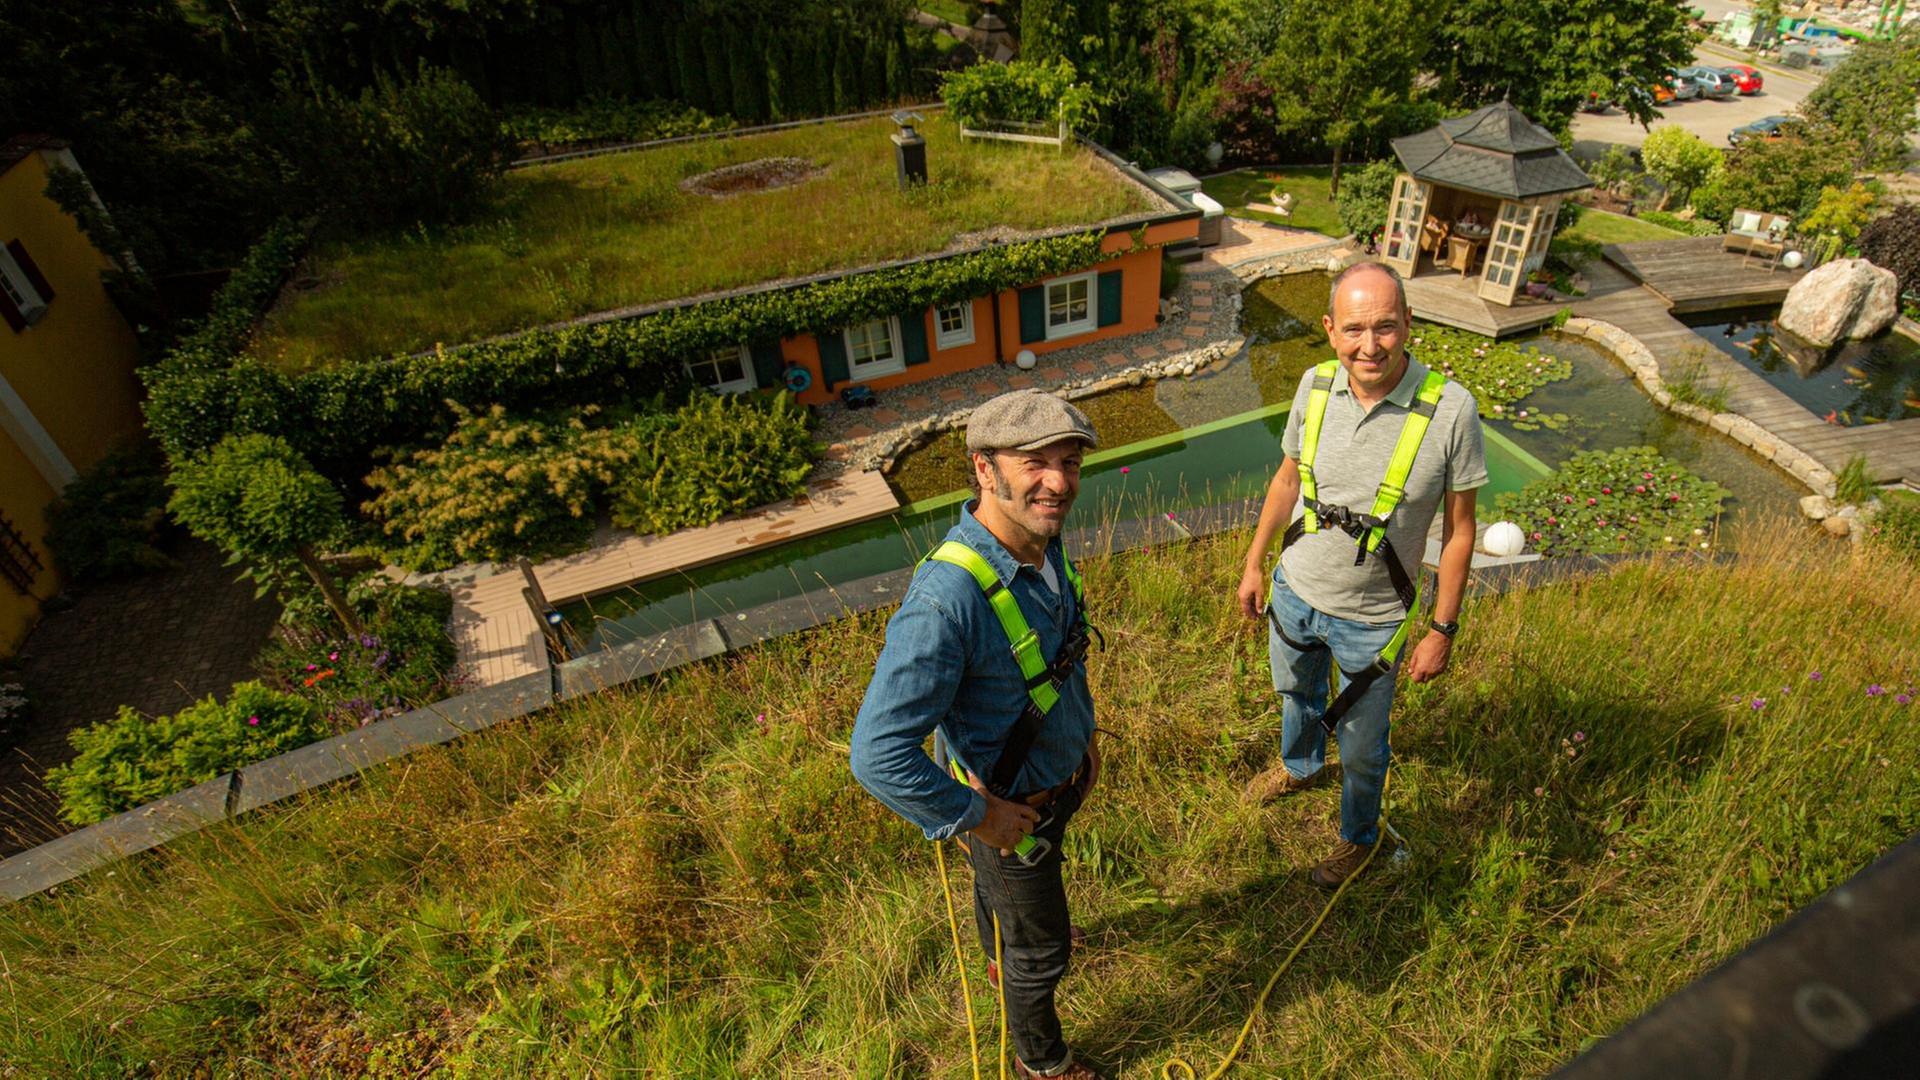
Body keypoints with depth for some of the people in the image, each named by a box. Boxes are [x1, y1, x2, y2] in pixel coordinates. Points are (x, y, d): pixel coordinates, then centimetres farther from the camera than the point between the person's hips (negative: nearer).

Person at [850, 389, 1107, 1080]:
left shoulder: (1042, 546, -13)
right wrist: (976, 818, -27)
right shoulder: (946, 599, -41)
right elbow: (878, 756, -39)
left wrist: (1084, 735, 12)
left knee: (1001, 885, 36)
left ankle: (1002, 959, 68)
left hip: (1058, 779, 7)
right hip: (1009, 809, -7)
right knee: (1041, 950, 19)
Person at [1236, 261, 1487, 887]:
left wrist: (1443, 630, -9)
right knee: (1296, 694, 31)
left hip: (1372, 620, -3)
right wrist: (1255, 563, 10)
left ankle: (1359, 836, 47)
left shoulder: (1450, 410, -23)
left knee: (1361, 748, 16)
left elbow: (1459, 528, -13)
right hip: (1293, 592, 4)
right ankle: (1300, 766, 64)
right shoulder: (1315, 386, -13)